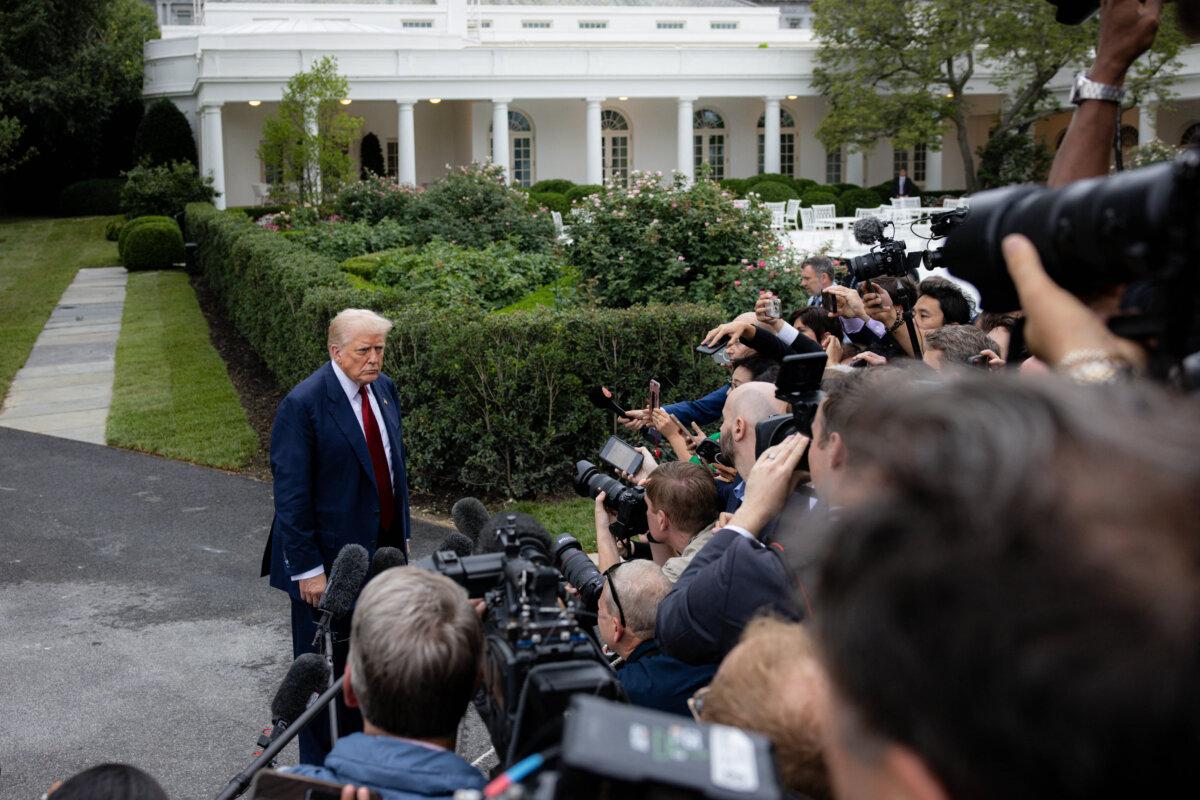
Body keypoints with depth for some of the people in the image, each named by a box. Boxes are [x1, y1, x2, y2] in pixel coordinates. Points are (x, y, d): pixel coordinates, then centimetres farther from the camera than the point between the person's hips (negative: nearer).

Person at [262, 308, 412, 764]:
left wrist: (402, 534, 15)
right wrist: (306, 568, -18)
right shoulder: (303, 404, -18)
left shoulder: (384, 388, 5)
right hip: (330, 559, -7)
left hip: (380, 551, 7)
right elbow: (291, 494, -18)